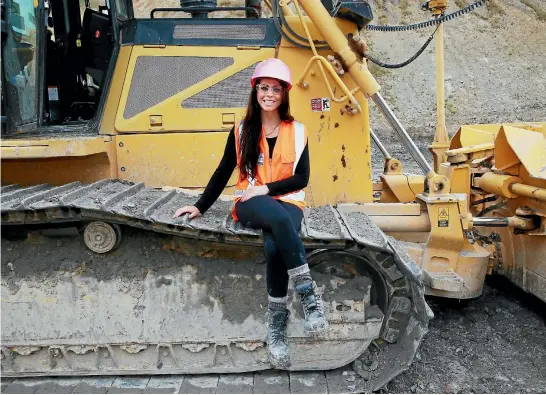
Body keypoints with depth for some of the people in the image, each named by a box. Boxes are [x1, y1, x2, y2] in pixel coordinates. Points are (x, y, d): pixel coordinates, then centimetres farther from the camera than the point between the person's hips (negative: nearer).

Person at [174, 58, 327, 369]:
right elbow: (223, 172, 13)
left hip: (287, 202, 1)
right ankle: (310, 295, -36)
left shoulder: (297, 131, 7)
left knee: (274, 246, -35)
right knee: (279, 218, -39)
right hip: (251, 204, 0)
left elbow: (302, 178, 3)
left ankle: (276, 326, -24)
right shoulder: (242, 131, 9)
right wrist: (201, 207, 9)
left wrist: (266, 188, -10)